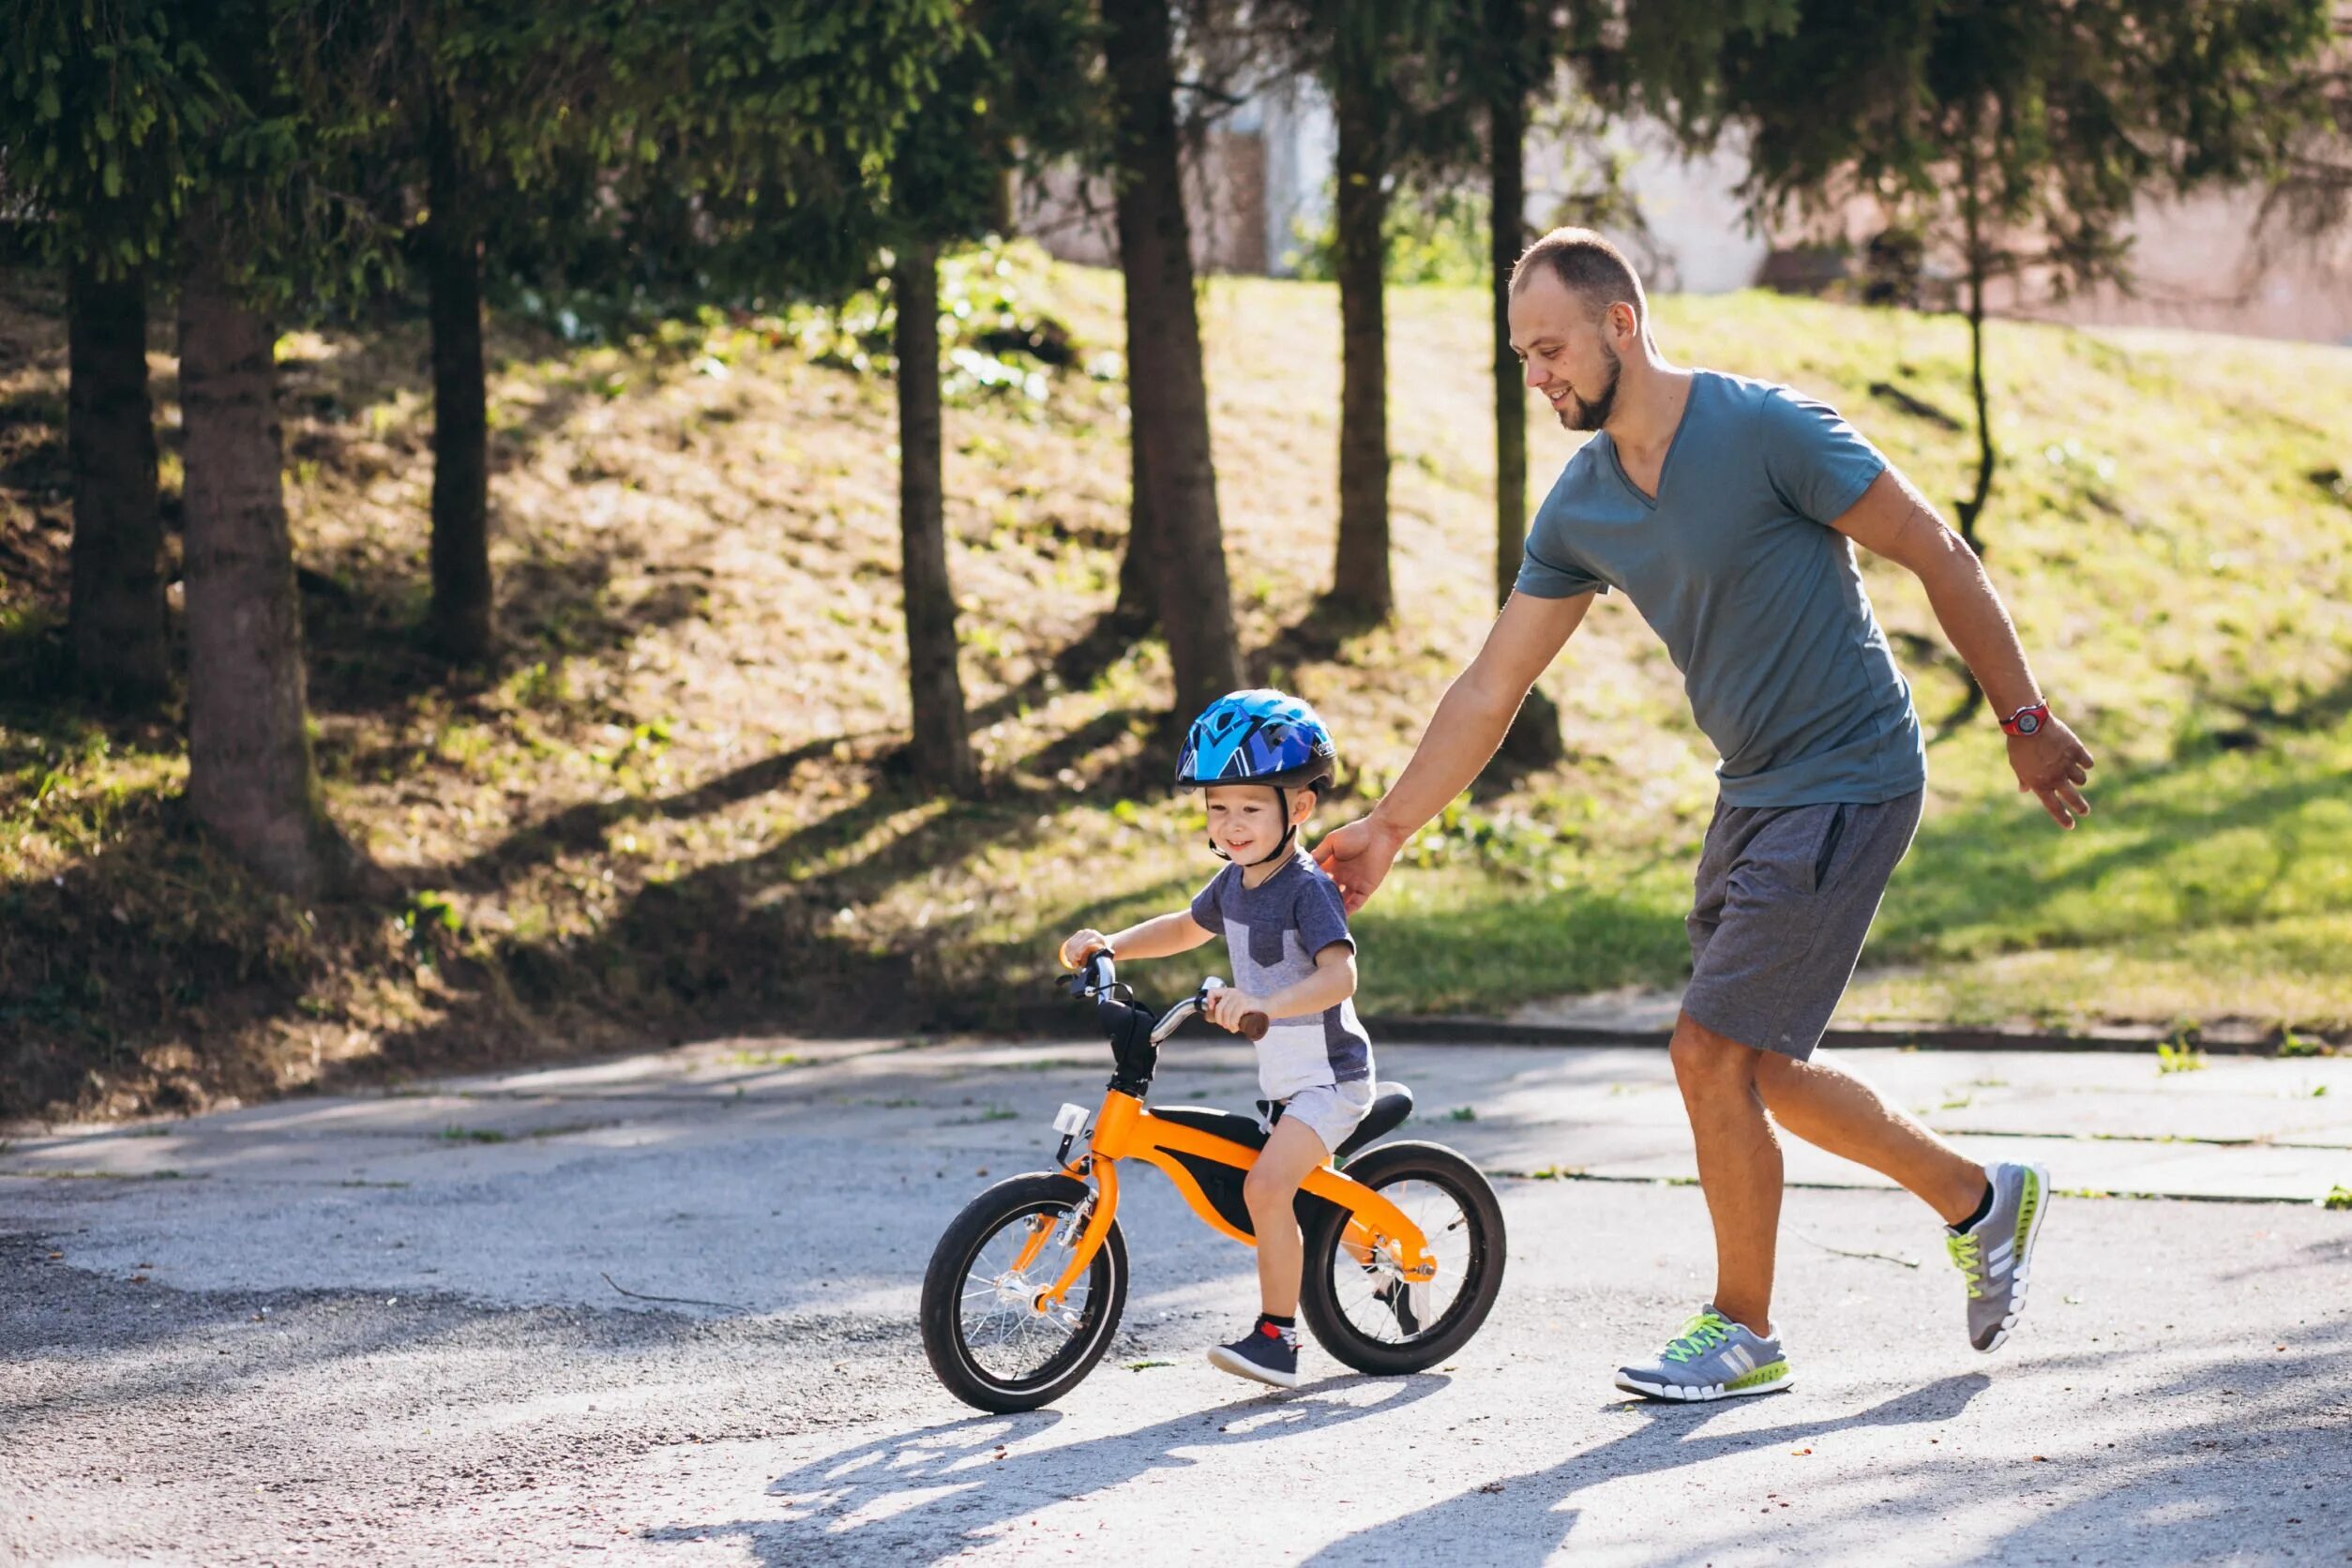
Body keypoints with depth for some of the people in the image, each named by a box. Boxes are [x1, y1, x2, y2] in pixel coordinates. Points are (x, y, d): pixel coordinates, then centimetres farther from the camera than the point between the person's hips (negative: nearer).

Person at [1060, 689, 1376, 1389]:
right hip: (1282, 1079, 10)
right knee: (1295, 1187, 21)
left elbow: (1338, 974, -36)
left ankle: (1276, 1336, -18)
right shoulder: (1234, 882, 5)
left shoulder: (1308, 889, -21)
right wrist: (1110, 944, 11)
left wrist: (1265, 1002, -52)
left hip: (1329, 1076, -9)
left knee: (1266, 1186, -23)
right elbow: (1187, 927, 26)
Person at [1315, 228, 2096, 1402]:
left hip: (1846, 780, -8)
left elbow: (1938, 557, -12)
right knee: (1757, 1069, 13)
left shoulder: (1767, 430, -19)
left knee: (1711, 1055, -9)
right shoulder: (1580, 507, 2)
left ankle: (1745, 1332, 8)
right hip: (1754, 790, 8)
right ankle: (1981, 1200, 31)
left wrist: (2025, 722, -8)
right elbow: (1492, 685, 7)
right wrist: (1389, 828, 5)